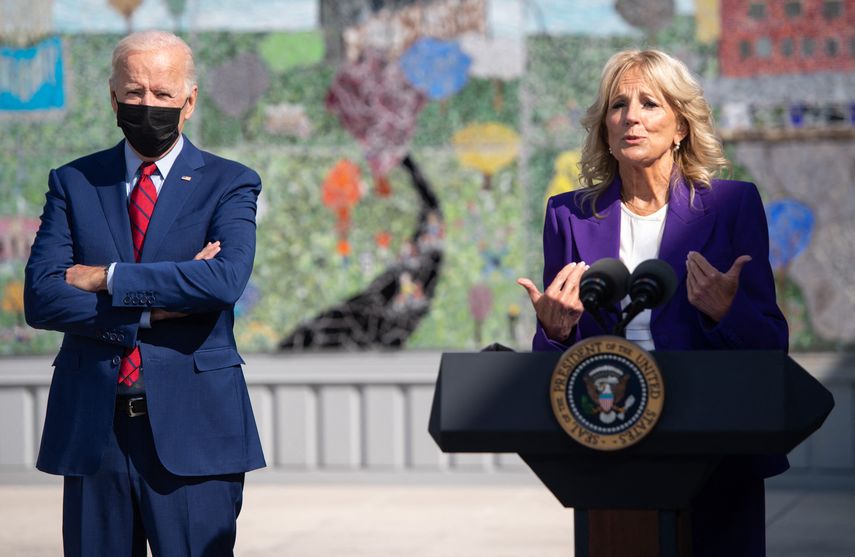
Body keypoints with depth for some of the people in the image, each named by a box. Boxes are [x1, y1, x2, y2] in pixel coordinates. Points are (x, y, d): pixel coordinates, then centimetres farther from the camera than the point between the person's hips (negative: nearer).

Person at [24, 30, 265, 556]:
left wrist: (106, 278, -11)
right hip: (91, 427, 2)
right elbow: (41, 297, -2)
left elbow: (226, 280, -15)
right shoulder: (74, 183, 11)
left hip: (194, 425, -2)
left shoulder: (229, 184, 5)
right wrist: (152, 309, -11)